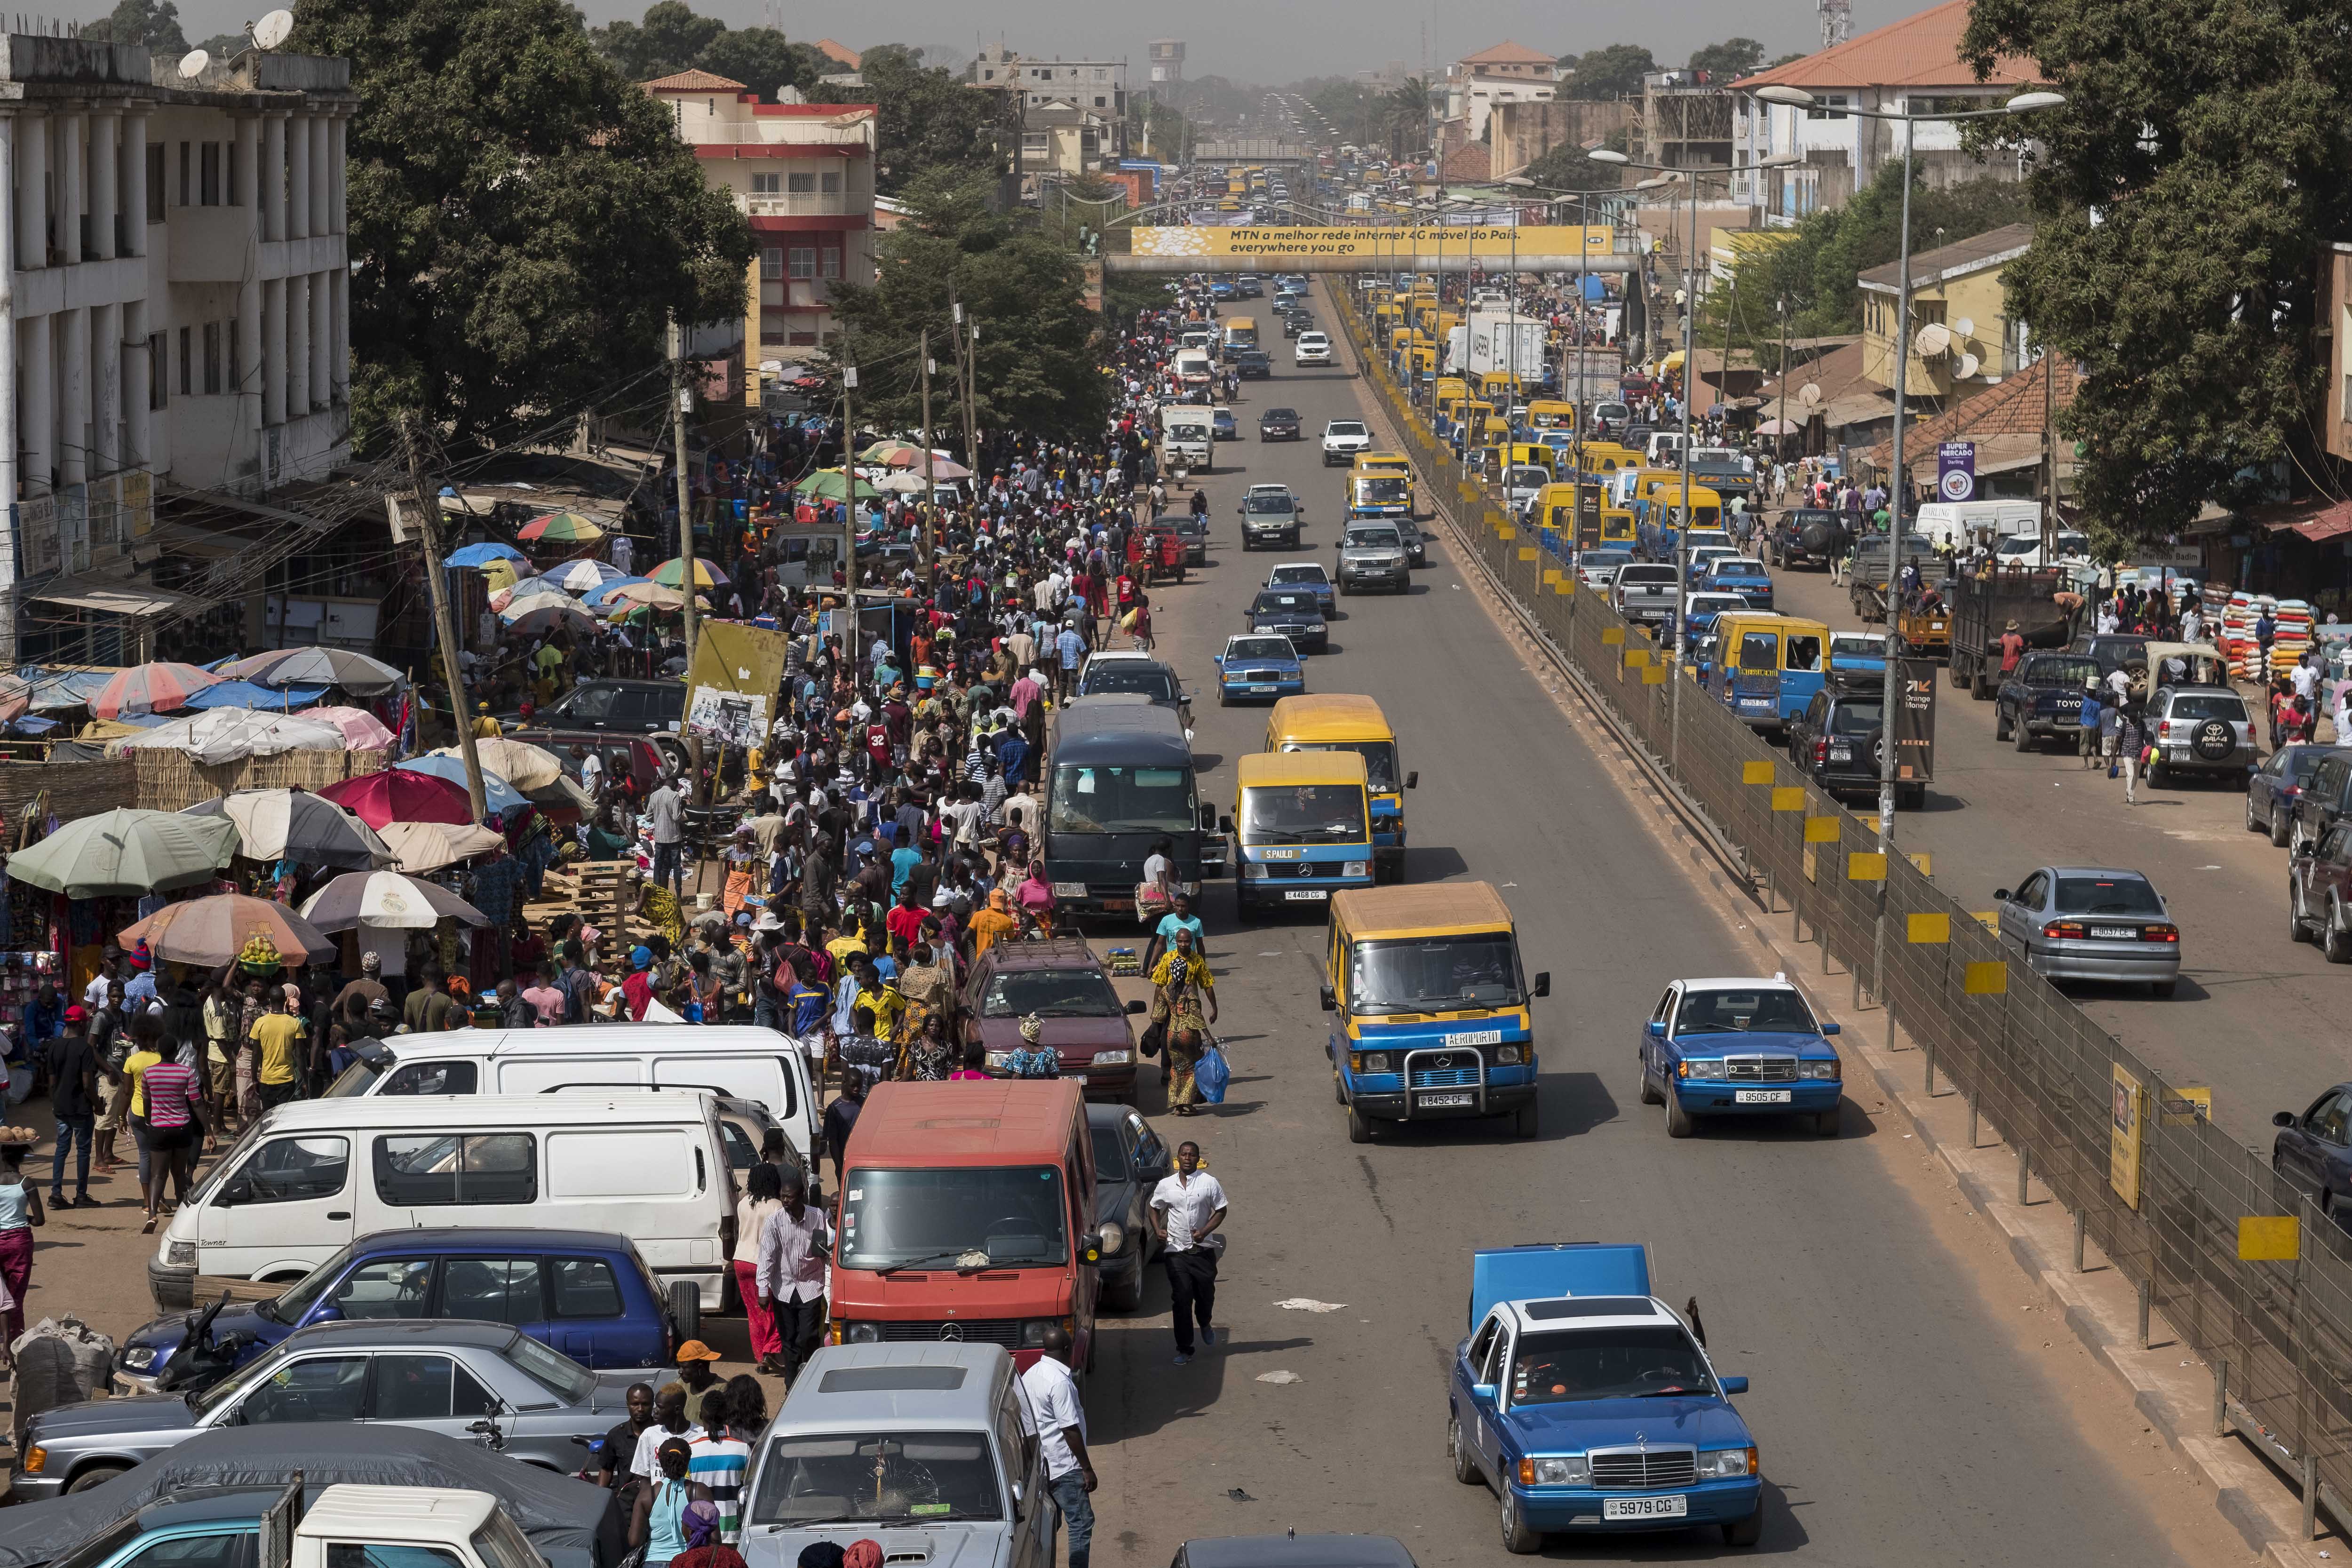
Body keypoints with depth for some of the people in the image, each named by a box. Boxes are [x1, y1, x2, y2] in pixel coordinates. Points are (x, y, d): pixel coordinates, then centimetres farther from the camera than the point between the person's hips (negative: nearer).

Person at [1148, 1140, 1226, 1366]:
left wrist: (1205, 1231, -13)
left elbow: (1221, 1211, 2)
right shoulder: (1166, 1185, 5)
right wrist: (1158, 1230, 0)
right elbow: (1155, 1208, 19)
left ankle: (1205, 1325, 43)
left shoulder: (1209, 1183, -2)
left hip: (1203, 1250, 0)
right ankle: (1184, 1349, -1)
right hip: (1176, 1251, 1)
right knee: (1181, 1298, -6)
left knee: (1206, 1294, 7)